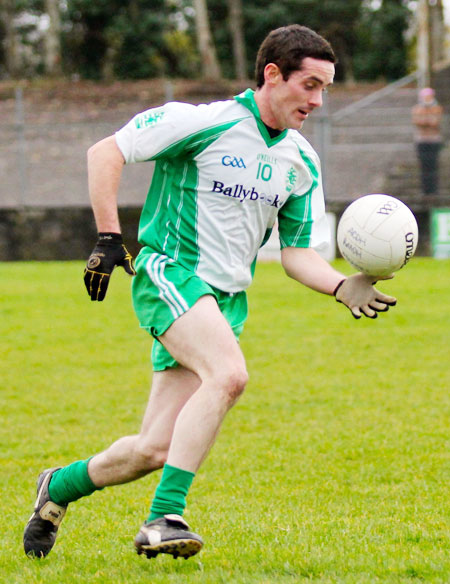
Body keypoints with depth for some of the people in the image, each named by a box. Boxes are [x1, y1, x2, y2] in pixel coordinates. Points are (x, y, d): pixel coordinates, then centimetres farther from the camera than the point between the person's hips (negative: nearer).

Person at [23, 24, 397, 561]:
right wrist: (108, 237, -13)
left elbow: (298, 253, 13)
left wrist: (343, 288, -6)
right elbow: (105, 153, -7)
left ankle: (61, 486, 29)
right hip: (169, 273, -7)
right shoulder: (206, 123, -10)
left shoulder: (303, 163, 10)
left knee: (154, 451, 1)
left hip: (227, 300, 7)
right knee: (229, 374, -34)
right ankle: (164, 518, -33)